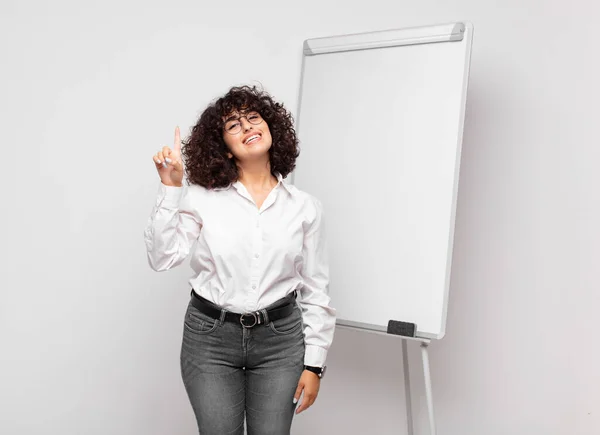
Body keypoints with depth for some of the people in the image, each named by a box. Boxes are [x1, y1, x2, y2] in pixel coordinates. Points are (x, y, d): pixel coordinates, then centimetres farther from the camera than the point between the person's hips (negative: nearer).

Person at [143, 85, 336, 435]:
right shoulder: (202, 198, -4)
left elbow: (316, 291, 2)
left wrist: (314, 363, 1)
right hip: (210, 336, 0)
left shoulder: (306, 207, -1)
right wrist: (171, 187, -16)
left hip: (280, 339, 1)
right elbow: (163, 257, -12)